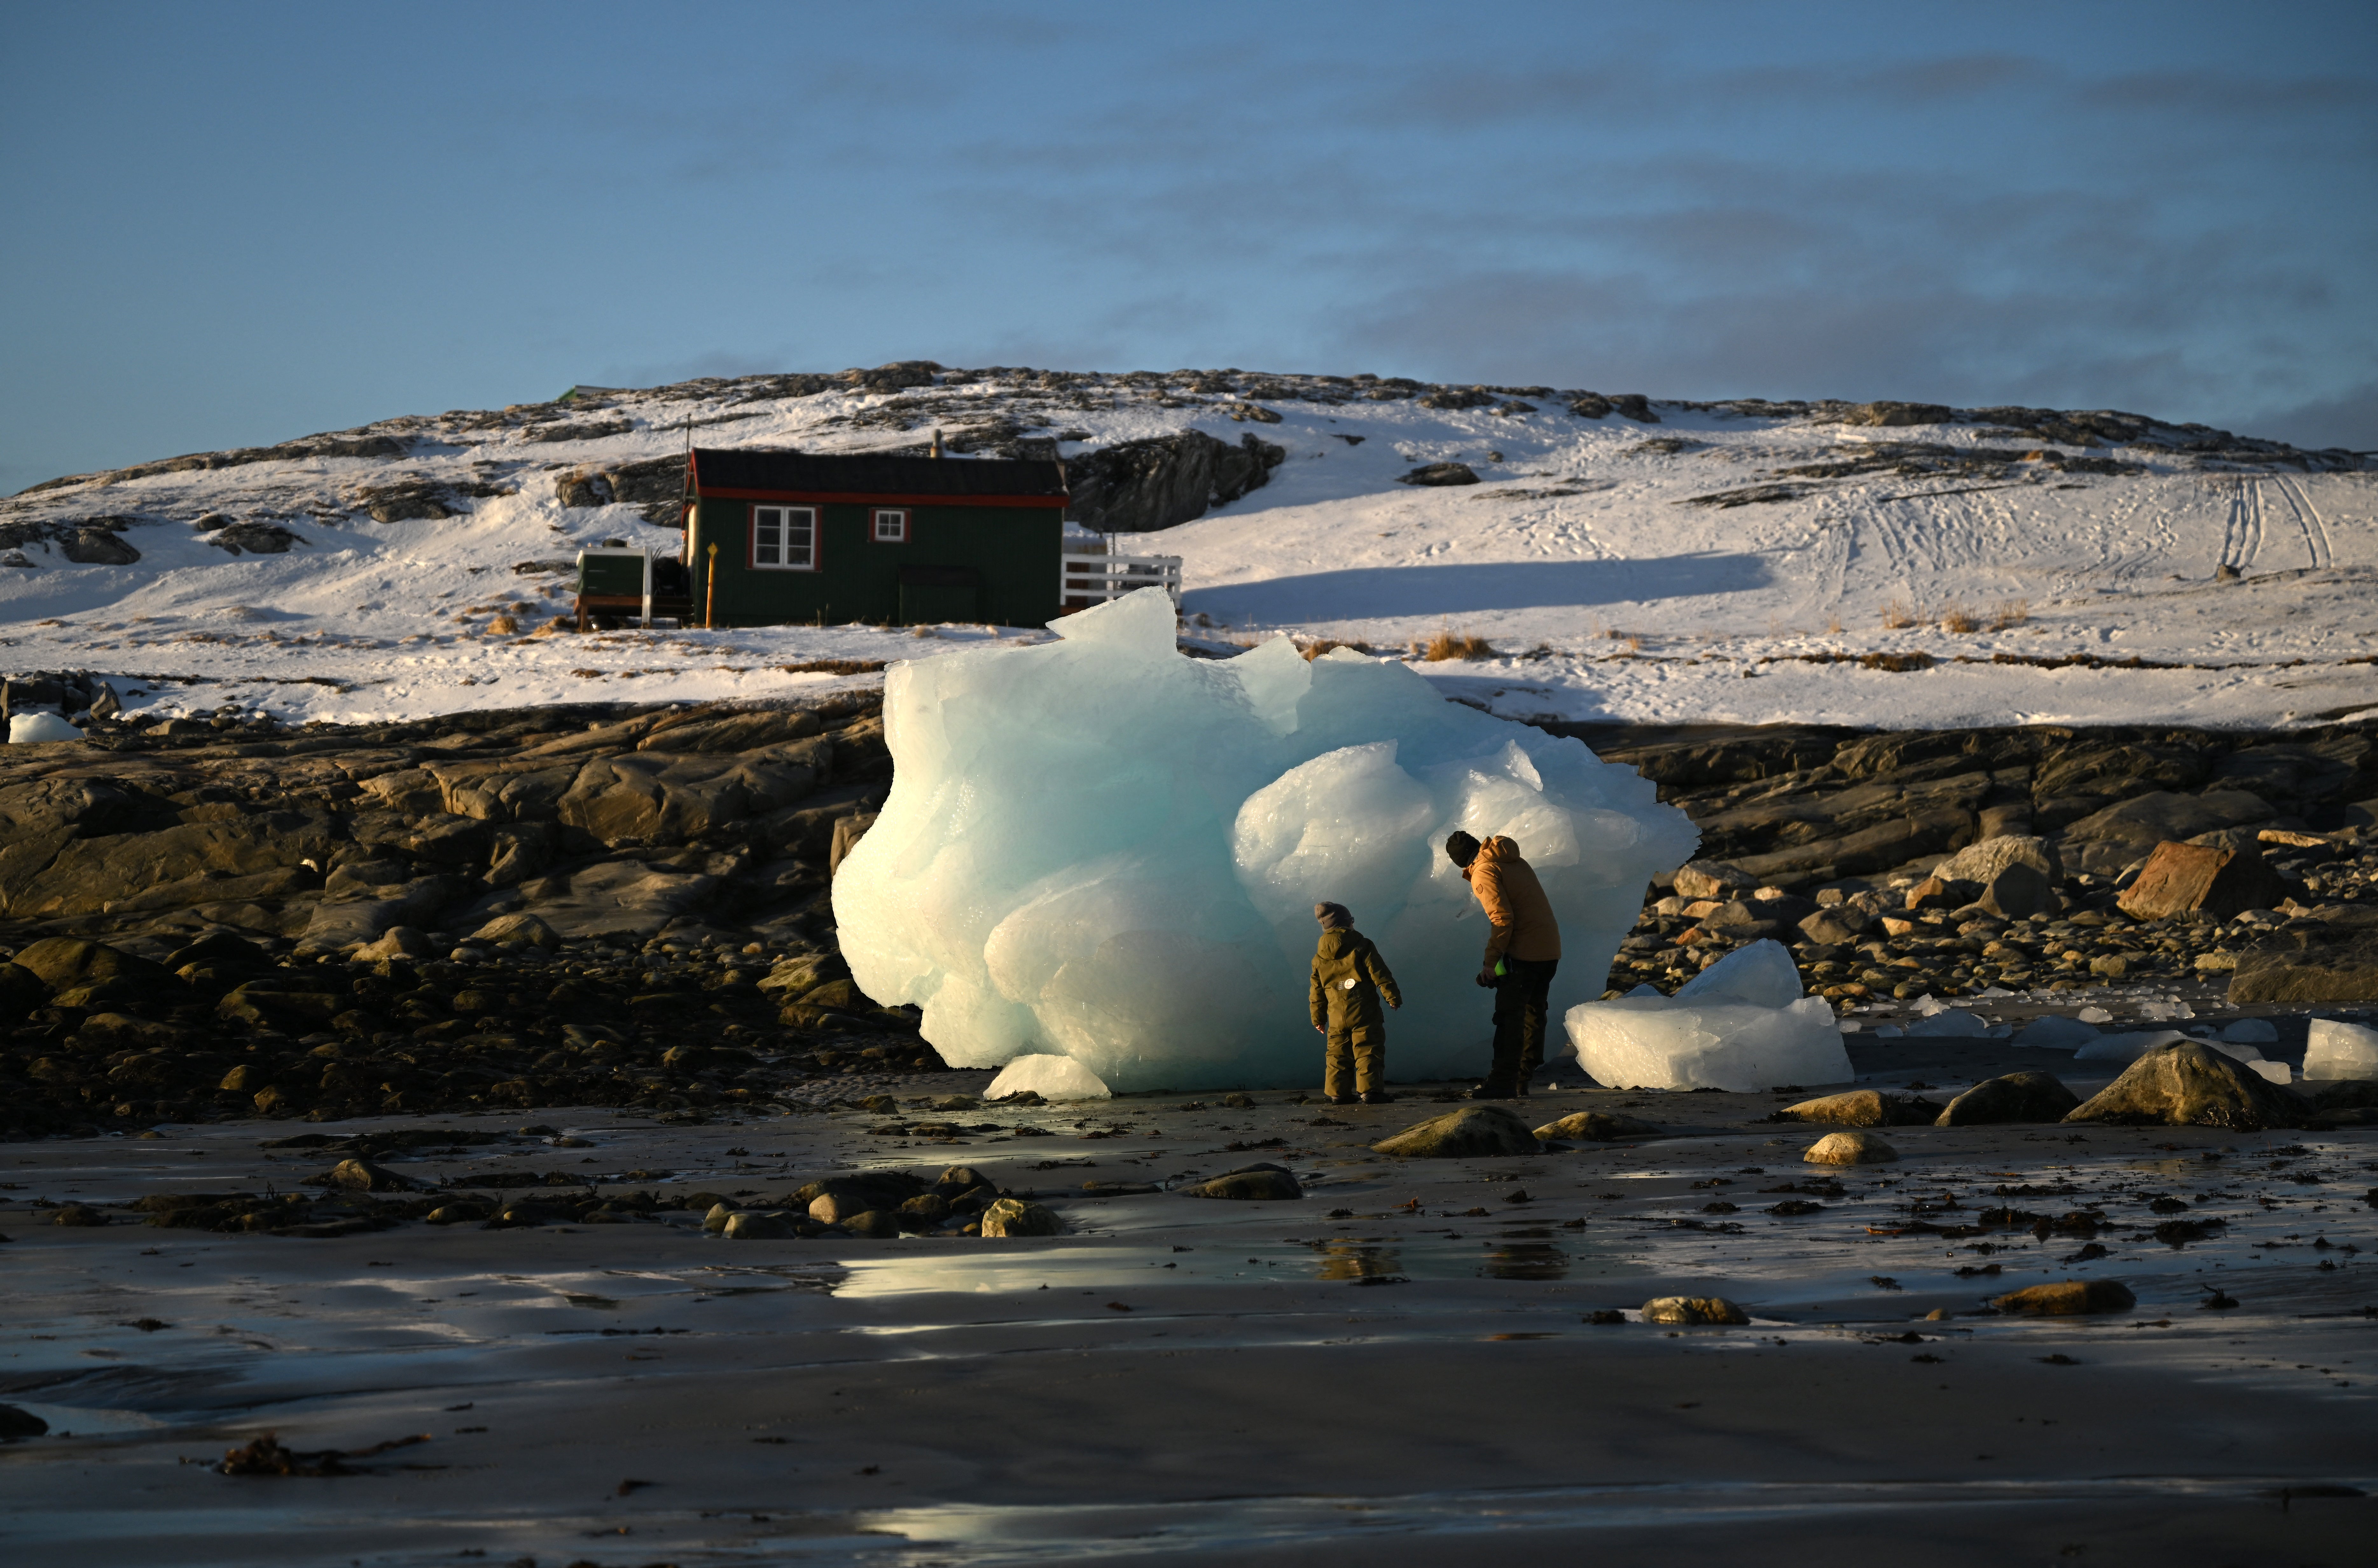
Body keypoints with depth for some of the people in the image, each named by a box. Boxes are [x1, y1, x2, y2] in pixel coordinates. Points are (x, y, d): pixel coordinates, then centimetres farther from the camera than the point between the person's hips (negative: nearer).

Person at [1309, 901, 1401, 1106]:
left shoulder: (1320, 957, 11)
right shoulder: (1362, 946, -4)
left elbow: (1317, 990, 15)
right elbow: (1379, 973, -9)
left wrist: (1318, 1017, 22)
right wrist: (1393, 996, -3)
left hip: (1337, 1016, 5)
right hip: (1364, 1011, -4)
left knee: (1338, 1054, 10)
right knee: (1368, 1051, -4)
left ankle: (1338, 1094, 9)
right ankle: (1370, 1091, -12)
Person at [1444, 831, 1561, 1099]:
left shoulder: (1484, 873, -10)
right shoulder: (1516, 862, 15)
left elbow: (1503, 919, -19)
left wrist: (1491, 961, -14)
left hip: (1523, 954, -8)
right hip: (1551, 951, 8)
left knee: (1509, 1017, -4)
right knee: (1533, 1015, 12)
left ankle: (1503, 1083, -6)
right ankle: (1521, 1082, 16)